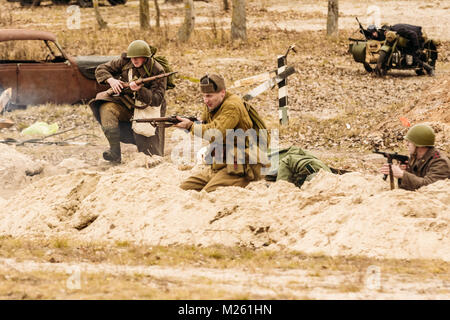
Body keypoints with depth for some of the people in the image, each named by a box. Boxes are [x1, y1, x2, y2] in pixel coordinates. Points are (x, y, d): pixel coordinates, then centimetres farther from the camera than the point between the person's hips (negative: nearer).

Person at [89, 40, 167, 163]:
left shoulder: (157, 71, -15)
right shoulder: (125, 62, -6)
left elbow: (157, 99, -19)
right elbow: (101, 70, 2)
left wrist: (140, 89, -37)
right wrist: (111, 80, -21)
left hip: (147, 106, -3)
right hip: (125, 102, 3)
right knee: (106, 108, -29)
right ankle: (115, 152, -30)